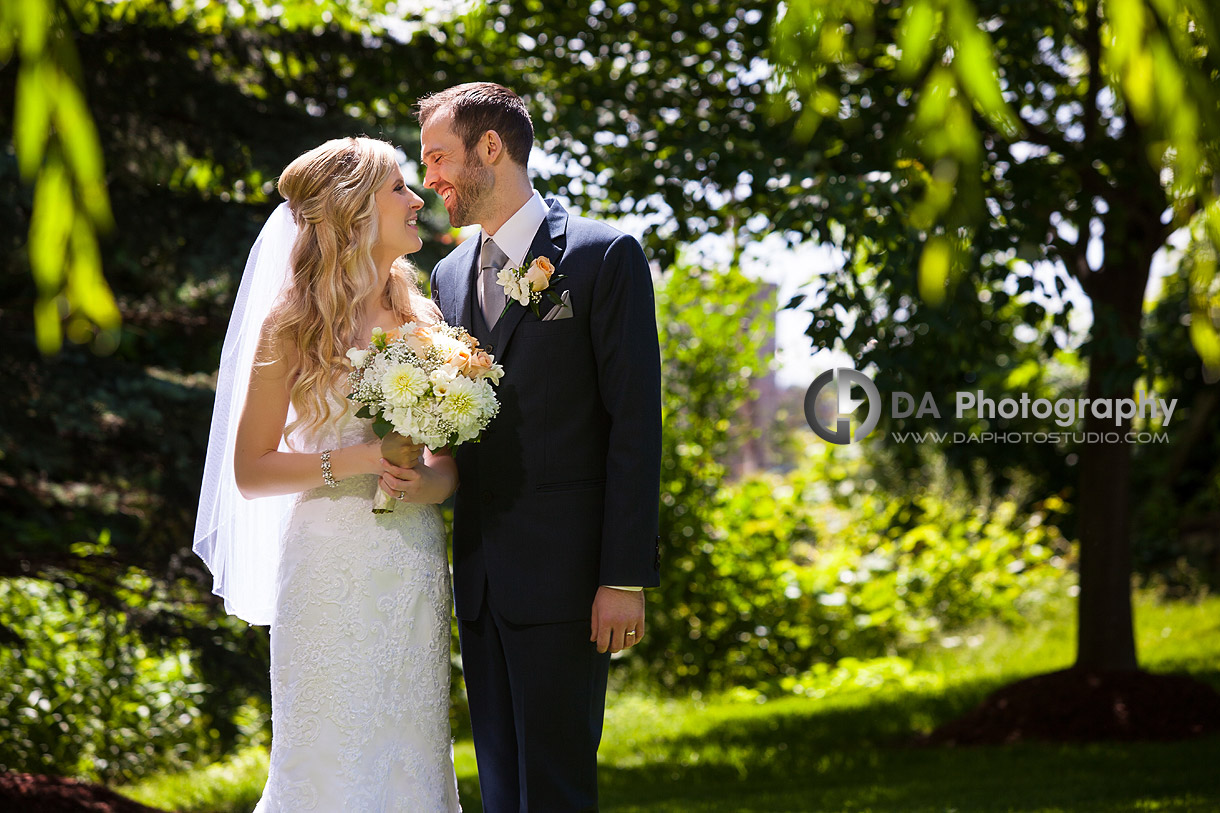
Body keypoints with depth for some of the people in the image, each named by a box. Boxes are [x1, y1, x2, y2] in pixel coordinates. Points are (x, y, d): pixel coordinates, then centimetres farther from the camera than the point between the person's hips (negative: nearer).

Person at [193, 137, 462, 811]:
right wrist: (354, 459, -15)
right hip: (332, 570, -4)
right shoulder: (295, 325, -1)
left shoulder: (422, 320, 11)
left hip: (414, 571, 4)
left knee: (411, 754, 3)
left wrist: (426, 483, -10)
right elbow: (250, 471, -2)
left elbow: (453, 459, 13)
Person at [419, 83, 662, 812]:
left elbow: (635, 425, -9)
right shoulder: (450, 275, 16)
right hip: (480, 578, 7)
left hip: (562, 574, -6)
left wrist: (626, 579, -15)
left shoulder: (605, 256, -5)